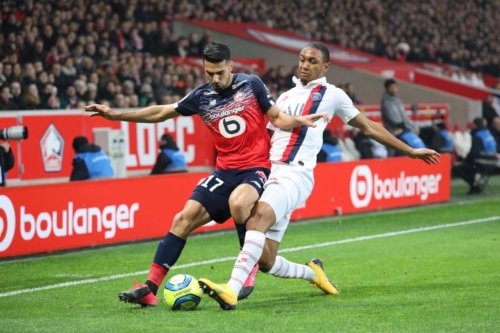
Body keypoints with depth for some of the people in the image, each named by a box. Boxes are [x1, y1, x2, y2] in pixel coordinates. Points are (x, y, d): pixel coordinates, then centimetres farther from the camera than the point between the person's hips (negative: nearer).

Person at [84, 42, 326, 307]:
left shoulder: (251, 85, -3)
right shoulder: (201, 96, 4)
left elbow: (277, 118, 4)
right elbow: (161, 113, 12)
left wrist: (298, 121, -18)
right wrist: (116, 115, 8)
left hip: (256, 168, -4)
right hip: (225, 171, 4)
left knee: (237, 202, -35)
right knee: (184, 219, -7)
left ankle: (249, 270, -11)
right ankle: (150, 287, -4)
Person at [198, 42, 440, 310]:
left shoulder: (331, 94, 10)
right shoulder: (286, 97, 25)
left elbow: (369, 128, 17)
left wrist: (411, 151, 19)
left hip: (295, 174, -6)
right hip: (271, 173, 6)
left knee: (259, 217, -35)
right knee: (265, 260, -1)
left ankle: (232, 290, -48)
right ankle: (313, 272, 28)